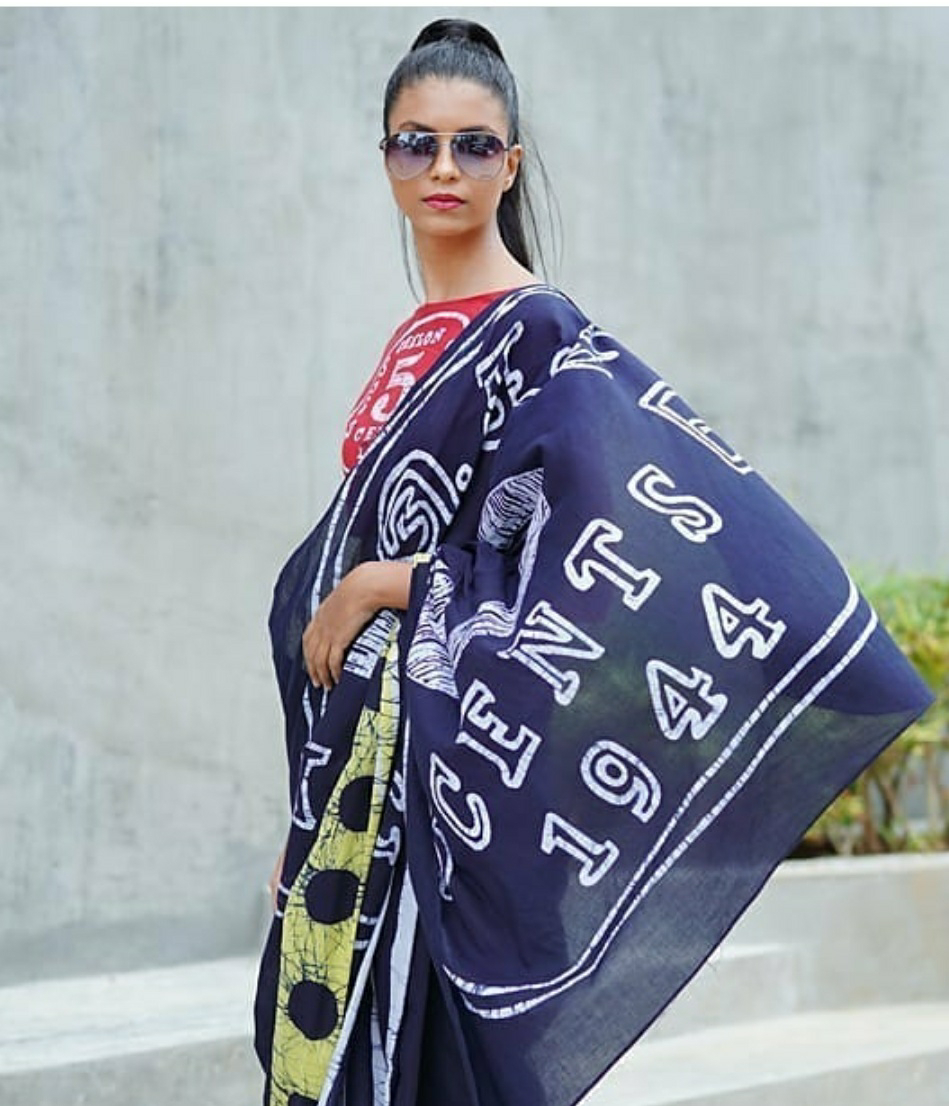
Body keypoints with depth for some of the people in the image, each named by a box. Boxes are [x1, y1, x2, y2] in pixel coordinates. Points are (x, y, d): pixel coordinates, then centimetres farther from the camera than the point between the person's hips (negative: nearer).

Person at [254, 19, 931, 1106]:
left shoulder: (539, 335, -10)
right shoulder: (418, 336, 15)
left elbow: (576, 570, -20)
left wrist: (386, 586, -15)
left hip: (444, 759, -8)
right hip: (361, 759, 8)